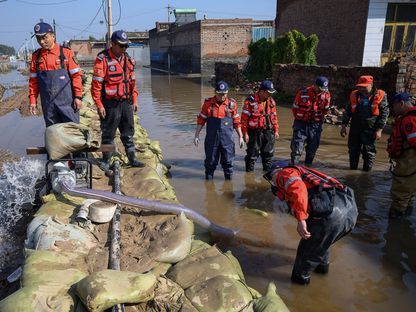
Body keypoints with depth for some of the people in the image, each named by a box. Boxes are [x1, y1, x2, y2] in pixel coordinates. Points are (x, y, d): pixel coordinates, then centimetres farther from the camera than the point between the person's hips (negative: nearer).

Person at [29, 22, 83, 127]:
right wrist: (32, 101, 7)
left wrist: (78, 96, -9)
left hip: (67, 102, -4)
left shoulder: (66, 52, -3)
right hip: (48, 104, 4)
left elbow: (76, 75, -4)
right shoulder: (36, 56, 8)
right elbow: (33, 80, 12)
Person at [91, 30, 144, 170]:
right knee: (108, 134, 5)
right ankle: (106, 161, 18)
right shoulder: (103, 59, -9)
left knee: (128, 132, 13)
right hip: (110, 104, -6)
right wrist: (99, 104, -14)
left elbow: (132, 81, 17)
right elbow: (96, 83, -11)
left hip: (126, 102, 6)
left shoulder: (128, 59, 10)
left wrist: (134, 100, 13)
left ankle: (132, 159, 22)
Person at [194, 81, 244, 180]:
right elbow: (201, 120, 4)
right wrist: (196, 135, 1)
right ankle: (209, 178, 26)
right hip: (211, 138, 0)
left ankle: (229, 178, 24)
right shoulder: (208, 103, -2)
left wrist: (240, 137, 8)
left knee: (228, 161, 8)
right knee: (210, 161, 10)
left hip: (227, 139, 0)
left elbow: (236, 122, 7)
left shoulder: (232, 104, 0)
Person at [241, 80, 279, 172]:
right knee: (252, 153, 4)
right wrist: (245, 133, -12)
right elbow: (244, 118, -10)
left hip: (268, 131, 5)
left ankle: (268, 169, 29)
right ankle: (249, 169, 19)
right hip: (254, 132, -5)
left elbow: (274, 117, 16)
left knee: (268, 152, 13)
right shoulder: (250, 101, -10)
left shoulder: (271, 101, 8)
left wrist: (276, 130, 14)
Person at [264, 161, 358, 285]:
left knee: (307, 249, 15)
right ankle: (322, 265, 55)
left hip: (331, 212, -9)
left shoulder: (285, 173, 9)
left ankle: (300, 277, 36)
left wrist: (301, 220, -17)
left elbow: (299, 189, -14)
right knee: (318, 240, 35)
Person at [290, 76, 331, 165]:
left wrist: (319, 120, 12)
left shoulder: (326, 95, -4)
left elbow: (325, 110, 12)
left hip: (315, 125, 3)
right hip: (301, 124, -3)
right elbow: (295, 108, -1)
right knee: (297, 148, -6)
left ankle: (308, 166, 23)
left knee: (313, 148, 9)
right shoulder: (303, 93, -14)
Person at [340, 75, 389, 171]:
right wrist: (344, 125, 6)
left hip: (370, 130, -4)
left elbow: (384, 114, -4)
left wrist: (379, 129, -10)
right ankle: (352, 170, 26)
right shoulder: (354, 95, 6)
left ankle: (366, 172, 14)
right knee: (353, 151, 12)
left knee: (369, 152, 3)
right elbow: (348, 111, 12)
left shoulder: (380, 96, -4)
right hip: (355, 128, 4)